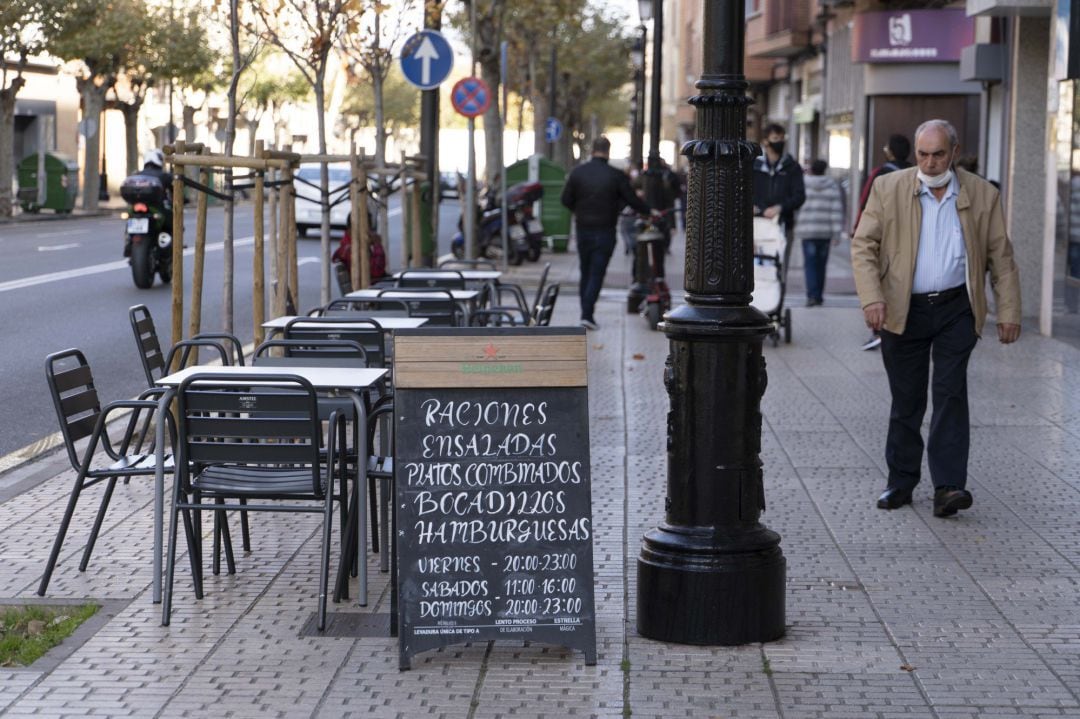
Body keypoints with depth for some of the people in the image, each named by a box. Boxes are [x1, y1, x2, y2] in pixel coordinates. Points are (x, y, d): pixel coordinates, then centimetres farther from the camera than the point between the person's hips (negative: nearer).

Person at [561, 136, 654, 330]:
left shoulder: (578, 172, -2)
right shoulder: (616, 176, -10)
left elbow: (566, 199, 3)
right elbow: (632, 200, -5)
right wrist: (650, 212, 12)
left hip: (583, 229, 3)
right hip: (605, 232, -3)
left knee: (585, 272, 16)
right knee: (597, 273, -1)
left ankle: (586, 312, 20)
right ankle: (587, 314, -10)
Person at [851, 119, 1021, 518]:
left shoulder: (982, 195, 3)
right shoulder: (888, 189, 0)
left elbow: (1001, 257, 7)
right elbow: (863, 246, -2)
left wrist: (1008, 312, 2)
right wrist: (871, 298, -15)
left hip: (956, 309, 0)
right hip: (903, 310, 0)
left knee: (951, 394, -9)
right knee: (906, 399, 8)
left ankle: (948, 486, -11)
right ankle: (901, 481, 19)